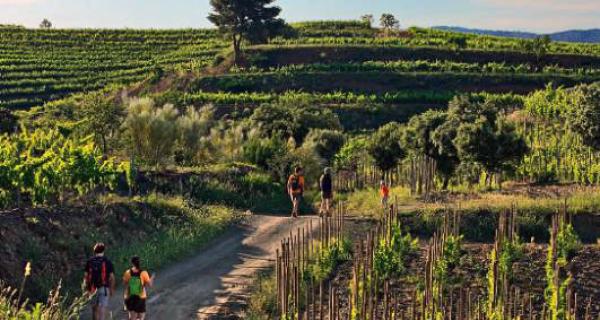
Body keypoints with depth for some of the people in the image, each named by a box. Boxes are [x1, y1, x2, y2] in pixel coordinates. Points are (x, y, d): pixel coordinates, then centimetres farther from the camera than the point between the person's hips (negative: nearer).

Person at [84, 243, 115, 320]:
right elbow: (111, 277, -4)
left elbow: (85, 276, 3)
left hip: (93, 288, 3)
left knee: (94, 308, 17)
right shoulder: (107, 262, -4)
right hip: (104, 288, -3)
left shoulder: (89, 262, 2)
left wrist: (86, 287, 12)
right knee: (102, 308, -6)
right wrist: (112, 289, 5)